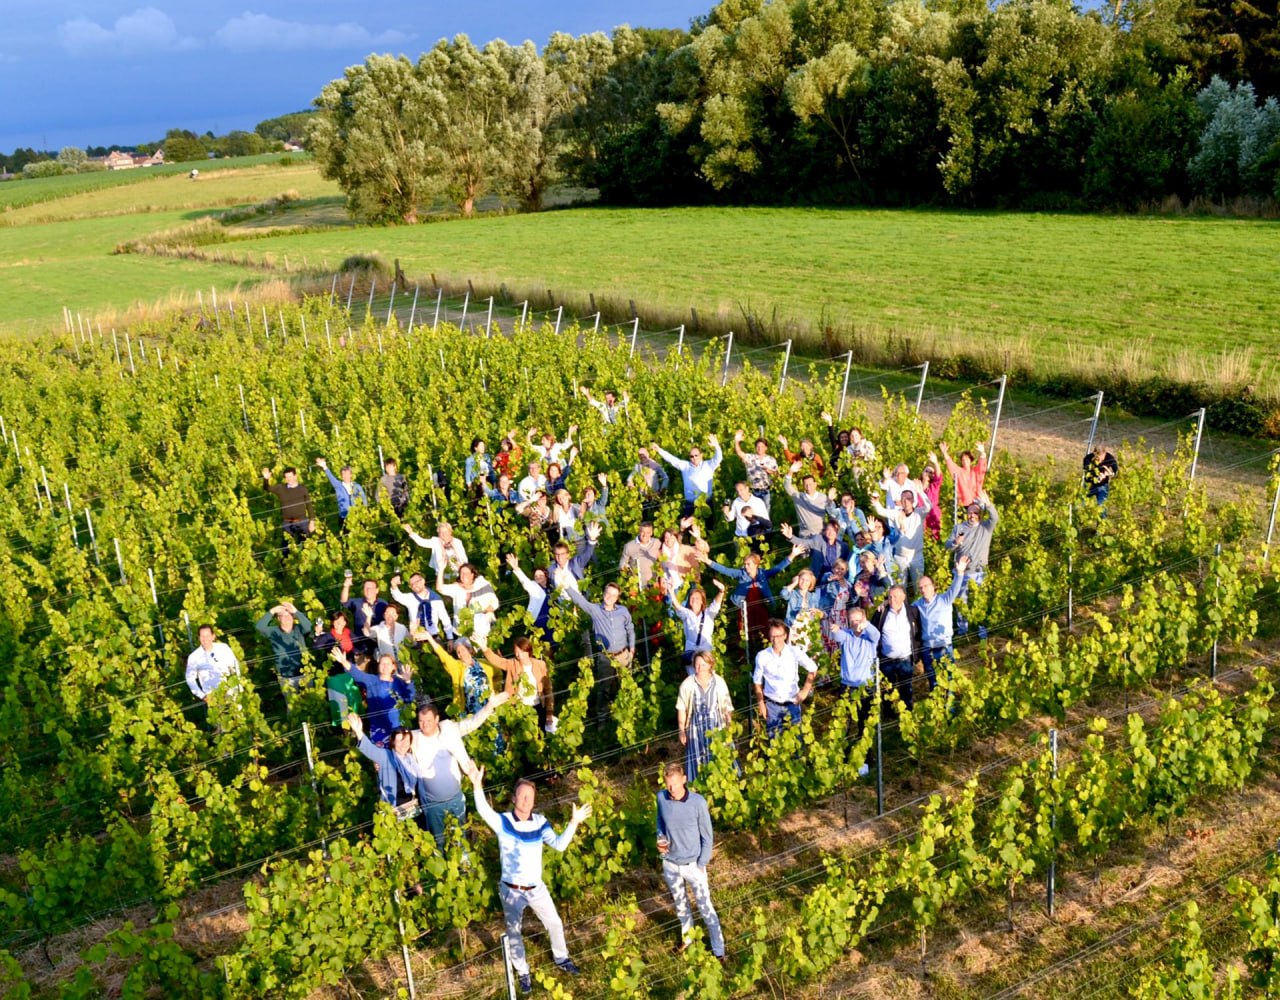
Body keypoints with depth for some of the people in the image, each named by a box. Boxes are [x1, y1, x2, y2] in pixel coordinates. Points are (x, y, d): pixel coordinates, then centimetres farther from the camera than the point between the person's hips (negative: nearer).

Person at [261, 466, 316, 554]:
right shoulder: (280, 488, 2)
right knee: (285, 547, 6)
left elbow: (309, 505, 5)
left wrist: (312, 521, 2)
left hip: (302, 522, 0)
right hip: (287, 523, 0)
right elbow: (267, 488, -10)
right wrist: (266, 479, -30)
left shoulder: (302, 488, 2)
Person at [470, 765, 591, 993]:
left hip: (536, 888, 3)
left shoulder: (540, 822, -8)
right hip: (511, 890, -3)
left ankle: (562, 959, 46)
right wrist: (477, 786, -53)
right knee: (514, 933, 16)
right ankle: (523, 973, 41)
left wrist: (573, 823, -24)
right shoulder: (503, 822, -18)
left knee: (555, 924, 19)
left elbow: (559, 845, -13)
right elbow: (483, 811, -37)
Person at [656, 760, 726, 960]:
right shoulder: (661, 798, -15)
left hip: (693, 864, -3)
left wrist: (701, 866, -11)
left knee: (705, 907, 9)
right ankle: (687, 937, 48)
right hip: (670, 864, 3)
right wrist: (660, 840, -12)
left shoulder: (698, 802, -24)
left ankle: (718, 951, 25)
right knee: (680, 903, 24)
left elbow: (707, 837, -12)